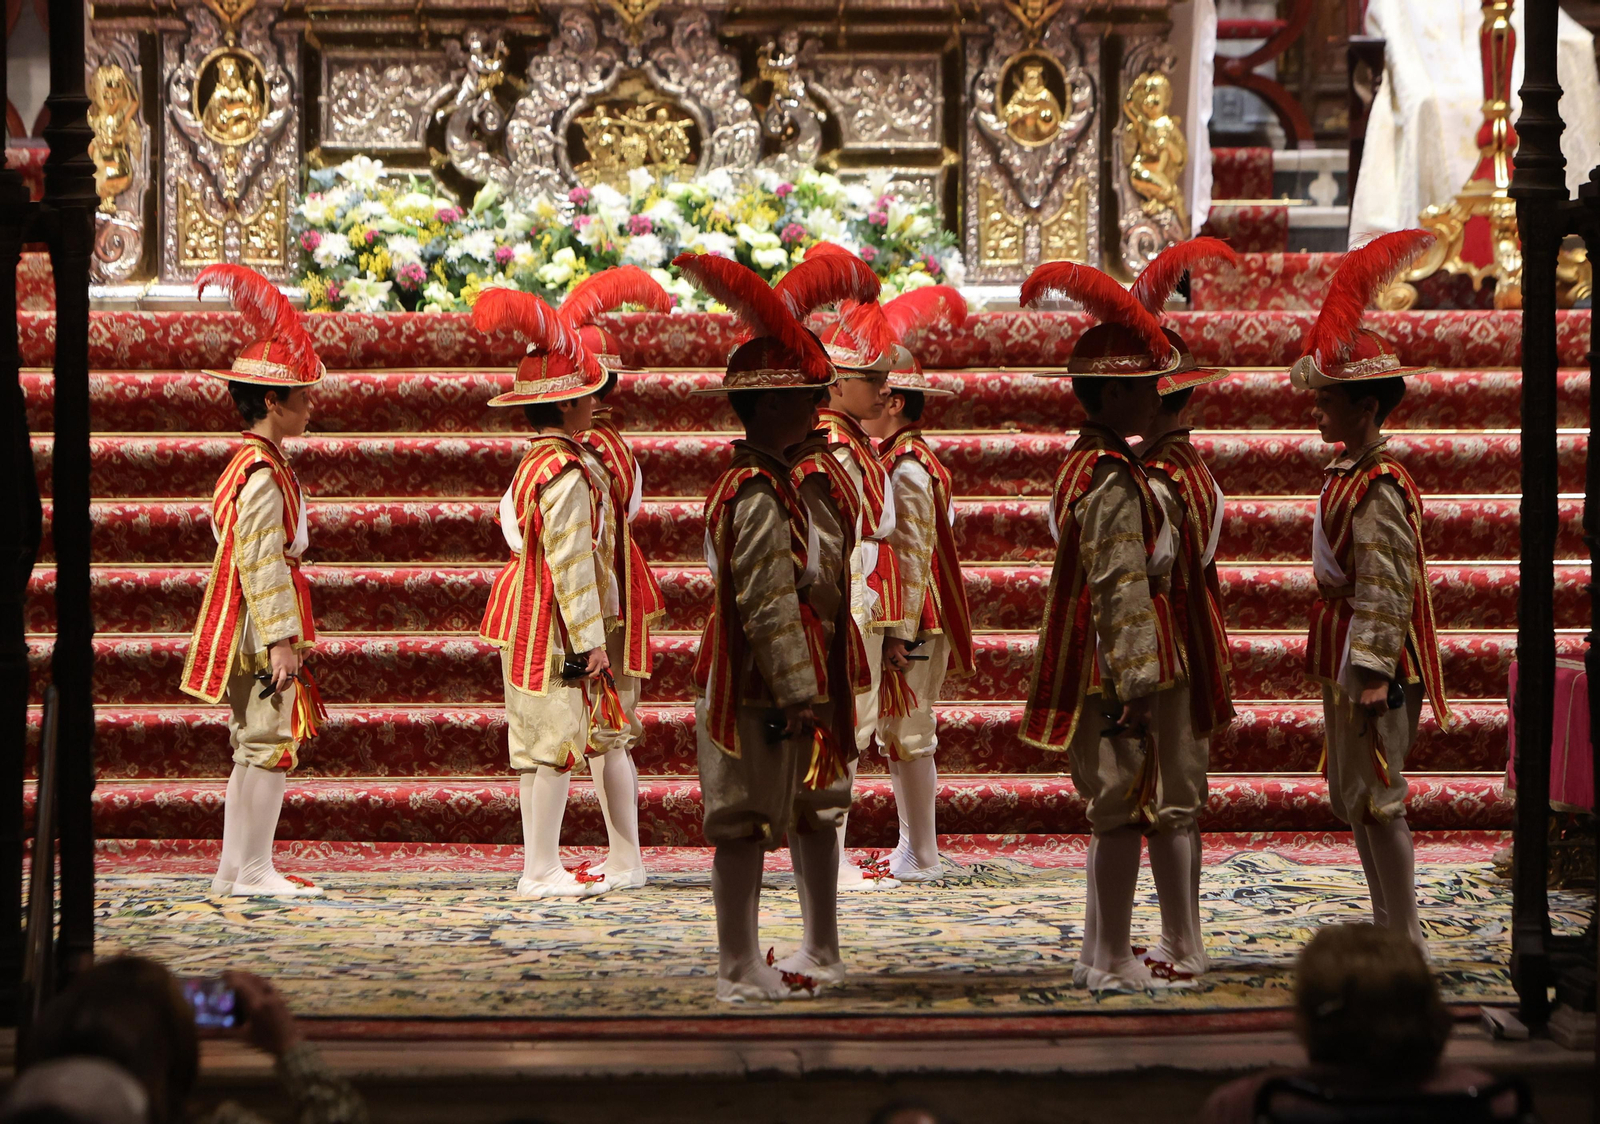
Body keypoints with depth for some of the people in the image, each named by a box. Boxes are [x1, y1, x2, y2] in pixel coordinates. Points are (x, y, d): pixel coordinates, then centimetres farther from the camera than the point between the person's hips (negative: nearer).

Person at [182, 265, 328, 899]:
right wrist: (281, 640, -22)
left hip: (250, 630, 10)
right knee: (271, 742, -7)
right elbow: (261, 563, -21)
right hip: (261, 627, -10)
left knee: (253, 747, 12)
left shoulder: (248, 465, 16)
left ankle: (234, 870, 14)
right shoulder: (263, 474, -16)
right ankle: (255, 870, -4)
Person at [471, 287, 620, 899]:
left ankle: (539, 866, 16)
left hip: (524, 617, 10)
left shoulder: (533, 463, 14)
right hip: (554, 621, -10)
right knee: (558, 738, -6)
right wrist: (589, 638, -17)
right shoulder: (566, 474, -17)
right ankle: (544, 871, -5)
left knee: (536, 745, 12)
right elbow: (569, 560, -20)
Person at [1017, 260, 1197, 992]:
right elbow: (1122, 587, -22)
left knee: (1114, 808, 15)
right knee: (1128, 808, -4)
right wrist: (1135, 683, -22)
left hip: (1102, 671, 10)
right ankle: (1113, 963, 1)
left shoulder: (1084, 463, 13)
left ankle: (1100, 954, 22)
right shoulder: (1116, 482, -18)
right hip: (1126, 665, -10)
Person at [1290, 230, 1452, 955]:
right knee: (1355, 799, 15)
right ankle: (1388, 926, 24)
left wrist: (1372, 678, -23)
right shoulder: (1349, 474, 11)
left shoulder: (1377, 488, -18)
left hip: (1372, 663, -10)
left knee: (1377, 799, -5)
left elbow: (1384, 589, -22)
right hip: (1346, 658, 10)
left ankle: (1406, 942, 0)